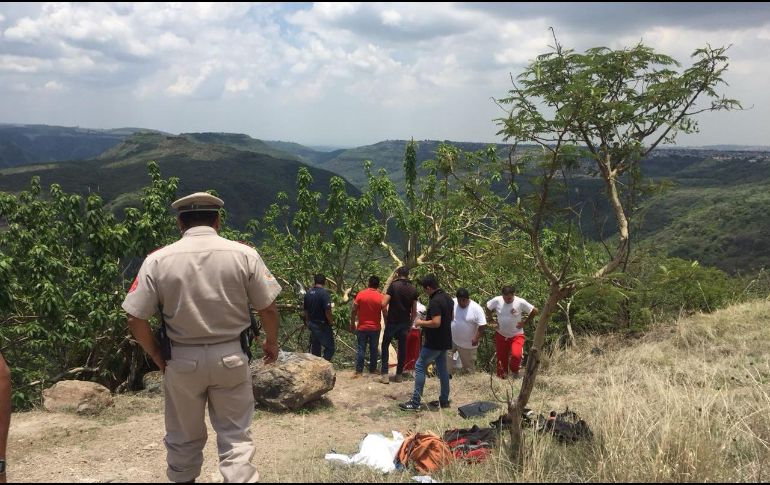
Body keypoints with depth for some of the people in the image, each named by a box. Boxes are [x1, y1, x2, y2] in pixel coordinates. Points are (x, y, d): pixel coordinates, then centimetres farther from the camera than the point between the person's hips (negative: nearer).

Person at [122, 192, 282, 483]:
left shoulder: (157, 260, -7)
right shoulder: (244, 254, -7)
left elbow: (135, 319, -6)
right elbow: (268, 309, -4)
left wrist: (156, 355, 9)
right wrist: (272, 342, 14)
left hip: (182, 360, 1)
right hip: (230, 357, 0)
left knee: (184, 437, 18)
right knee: (235, 435, 9)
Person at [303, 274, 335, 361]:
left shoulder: (308, 293, 4)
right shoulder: (324, 293, -17)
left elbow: (305, 310, 12)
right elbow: (327, 311, -22)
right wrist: (331, 322, -6)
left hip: (312, 324, 7)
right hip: (323, 325, -7)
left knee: (315, 347, 16)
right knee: (330, 348, 0)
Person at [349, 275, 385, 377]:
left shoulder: (360, 294, -6)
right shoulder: (381, 297, -7)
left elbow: (354, 311, -5)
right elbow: (385, 313, -3)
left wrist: (352, 324, 6)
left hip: (362, 327, 0)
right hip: (375, 328, 0)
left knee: (361, 349, 5)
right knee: (373, 349, 12)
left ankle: (358, 371, 4)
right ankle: (372, 369, 20)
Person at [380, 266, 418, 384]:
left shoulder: (393, 285, -8)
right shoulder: (413, 289, 3)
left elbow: (384, 304, -14)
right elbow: (414, 311, 4)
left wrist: (386, 317, 0)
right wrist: (410, 324, 14)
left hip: (392, 321, -3)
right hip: (405, 322, 3)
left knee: (385, 346, 8)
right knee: (402, 348, 11)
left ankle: (385, 374, 1)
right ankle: (399, 374, 16)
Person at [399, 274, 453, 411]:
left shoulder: (435, 301, -21)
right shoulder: (448, 298, 8)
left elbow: (436, 322, -29)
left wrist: (421, 323, -12)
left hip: (434, 343, -9)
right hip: (444, 342, 9)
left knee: (420, 367, -3)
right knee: (442, 369, 15)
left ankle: (415, 402, -2)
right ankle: (444, 400, 21)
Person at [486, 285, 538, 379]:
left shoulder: (521, 302, -18)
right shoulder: (497, 300, -12)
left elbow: (534, 311, -8)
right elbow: (487, 308, 5)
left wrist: (525, 323, -7)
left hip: (516, 335, -3)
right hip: (501, 335, 3)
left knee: (516, 355, -26)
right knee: (501, 358, 11)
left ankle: (514, 371, 5)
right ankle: (501, 377, 32)